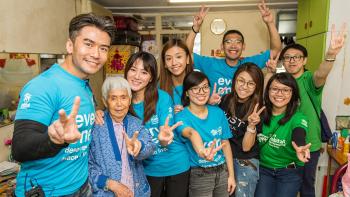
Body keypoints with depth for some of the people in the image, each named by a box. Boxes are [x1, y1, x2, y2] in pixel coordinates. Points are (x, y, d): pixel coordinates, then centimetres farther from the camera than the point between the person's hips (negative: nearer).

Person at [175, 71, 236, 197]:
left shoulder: (218, 112, -3)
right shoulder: (182, 117, -15)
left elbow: (225, 143, 3)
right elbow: (191, 133, -37)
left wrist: (231, 175, 4)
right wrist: (201, 151, -56)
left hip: (222, 171, 4)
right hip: (199, 175, -3)